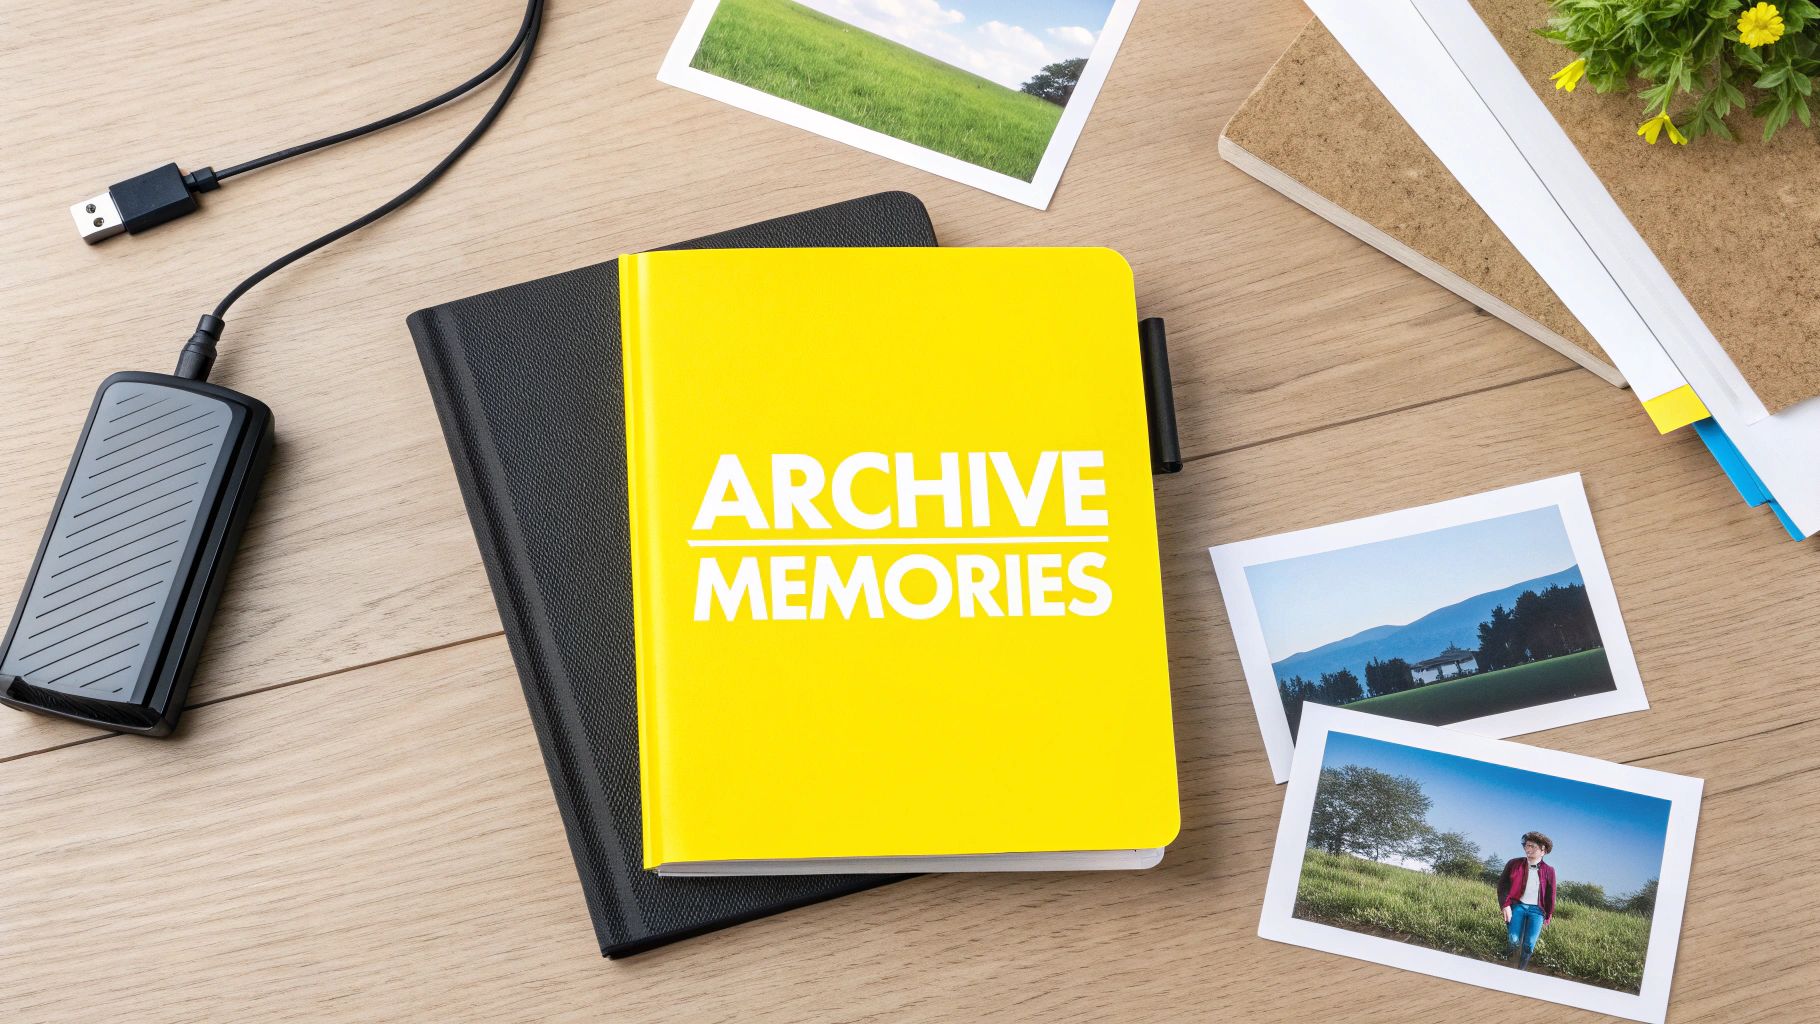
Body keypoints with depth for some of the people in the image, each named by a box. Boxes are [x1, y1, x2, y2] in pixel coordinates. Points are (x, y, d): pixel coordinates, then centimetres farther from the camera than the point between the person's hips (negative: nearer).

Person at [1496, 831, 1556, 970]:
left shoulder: (1548, 870, 5)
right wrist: (1505, 905, -10)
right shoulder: (1514, 864, 4)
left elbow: (1550, 895, 12)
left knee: (1529, 944, -9)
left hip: (1536, 910, 1)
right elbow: (1502, 885, 2)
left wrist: (1548, 916, 12)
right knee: (1514, 940, -16)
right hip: (1518, 905, 0)